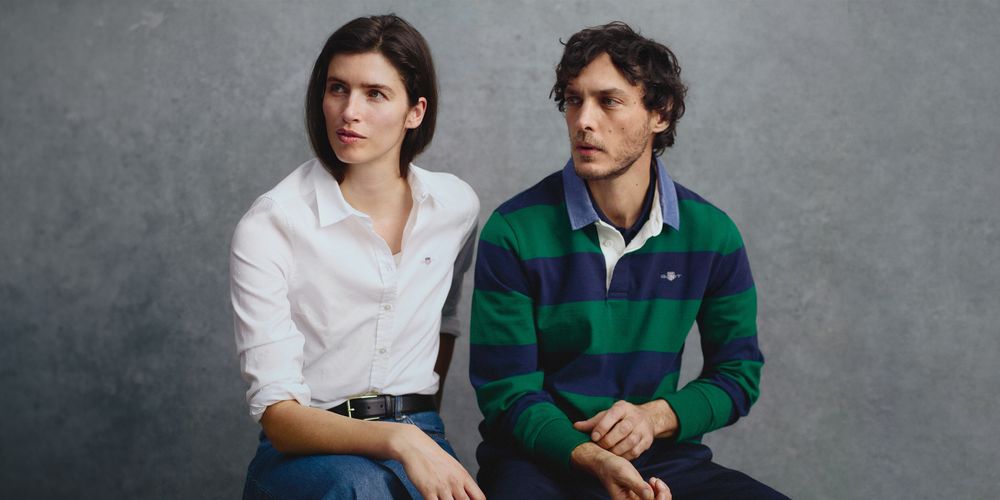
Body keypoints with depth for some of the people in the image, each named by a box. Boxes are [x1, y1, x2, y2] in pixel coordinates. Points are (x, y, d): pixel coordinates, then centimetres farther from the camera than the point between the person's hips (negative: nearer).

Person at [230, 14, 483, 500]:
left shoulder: (456, 206, 5)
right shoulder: (267, 227, -10)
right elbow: (277, 414, -17)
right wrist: (398, 439, -32)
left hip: (417, 438, 3)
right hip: (302, 454, -2)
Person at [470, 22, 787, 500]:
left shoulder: (711, 233, 1)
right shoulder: (513, 232, -8)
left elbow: (737, 373, 9)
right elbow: (507, 389, -7)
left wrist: (656, 416, -11)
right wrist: (593, 459, -24)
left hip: (661, 458, 3)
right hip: (541, 458, -3)